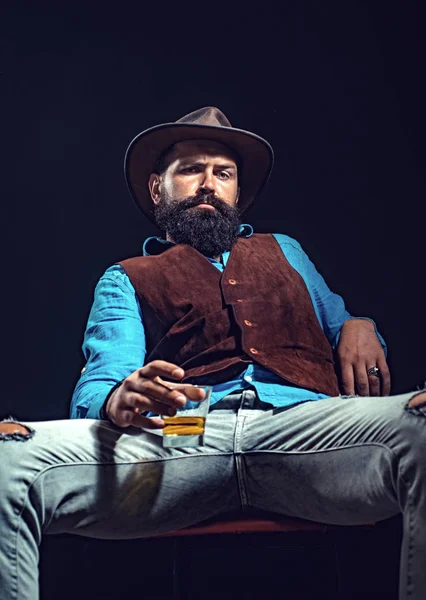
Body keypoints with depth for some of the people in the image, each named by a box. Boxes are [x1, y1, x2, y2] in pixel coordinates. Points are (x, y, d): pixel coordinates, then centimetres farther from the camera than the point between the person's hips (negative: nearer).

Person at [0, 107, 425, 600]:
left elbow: (339, 322, 38)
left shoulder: (283, 250, 35)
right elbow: (102, 378, 10)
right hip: (177, 438, -1)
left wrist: (359, 328, 10)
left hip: (301, 422, 2)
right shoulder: (125, 279, 26)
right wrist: (121, 400, -17)